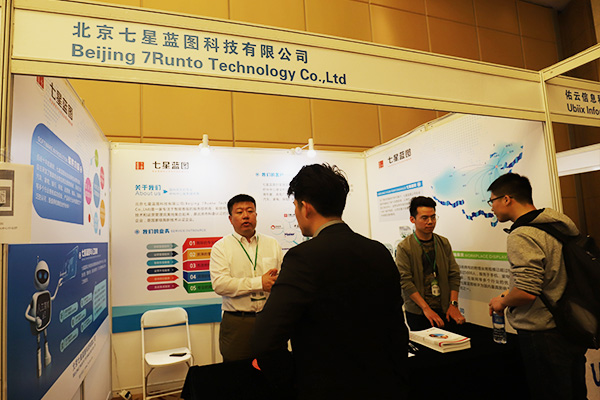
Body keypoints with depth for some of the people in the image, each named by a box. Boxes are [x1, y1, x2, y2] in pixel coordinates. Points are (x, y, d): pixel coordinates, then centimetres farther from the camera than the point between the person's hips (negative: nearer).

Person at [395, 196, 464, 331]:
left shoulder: (444, 243, 8)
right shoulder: (404, 247, -7)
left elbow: (454, 275, 6)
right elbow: (405, 282, -13)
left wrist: (453, 304, -4)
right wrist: (426, 308, -17)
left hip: (445, 311, 4)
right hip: (417, 313, -4)